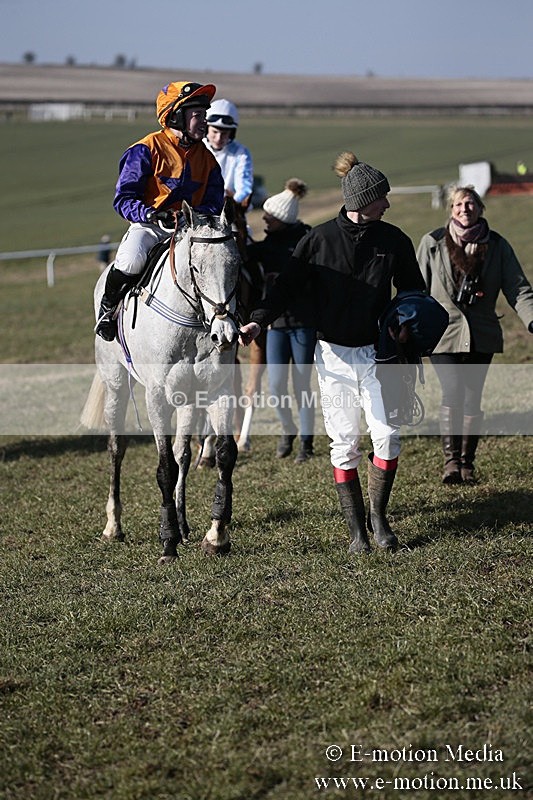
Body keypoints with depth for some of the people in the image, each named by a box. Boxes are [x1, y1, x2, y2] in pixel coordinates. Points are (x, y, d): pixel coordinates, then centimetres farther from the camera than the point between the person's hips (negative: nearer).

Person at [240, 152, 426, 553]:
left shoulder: (394, 240, 1)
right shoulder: (318, 240, -4)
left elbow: (414, 290, 13)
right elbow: (287, 285, -1)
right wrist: (258, 321, -16)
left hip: (376, 352, 1)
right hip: (334, 354, -1)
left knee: (387, 435, -9)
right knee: (345, 442, 1)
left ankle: (378, 516, 9)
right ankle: (357, 529, 9)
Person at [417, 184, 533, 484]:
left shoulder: (497, 245, 4)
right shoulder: (433, 243, 1)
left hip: (482, 335, 2)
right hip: (444, 332, -2)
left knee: (473, 398, 5)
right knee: (452, 394, -15)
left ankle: (467, 463, 16)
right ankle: (451, 460, -9)